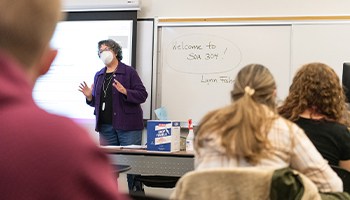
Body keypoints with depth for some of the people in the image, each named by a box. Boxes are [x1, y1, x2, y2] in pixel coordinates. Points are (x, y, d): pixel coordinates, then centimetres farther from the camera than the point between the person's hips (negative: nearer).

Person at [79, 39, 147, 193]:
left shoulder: (129, 72, 0)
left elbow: (142, 95, -7)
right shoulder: (99, 75, 16)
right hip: (106, 126, 5)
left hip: (127, 125, -5)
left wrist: (125, 91, -21)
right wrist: (90, 96, 1)